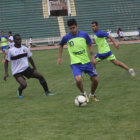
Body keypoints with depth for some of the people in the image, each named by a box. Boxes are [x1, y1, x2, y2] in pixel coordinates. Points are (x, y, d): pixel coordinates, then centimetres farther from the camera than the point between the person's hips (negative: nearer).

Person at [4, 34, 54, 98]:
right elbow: (6, 62, -1)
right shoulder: (10, 51, -10)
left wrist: (35, 69, 18)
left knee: (40, 76, -6)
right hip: (17, 72, -4)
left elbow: (30, 59, 15)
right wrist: (6, 73, -9)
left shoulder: (25, 49, 2)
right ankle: (19, 90, 11)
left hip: (26, 68, 5)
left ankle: (47, 92, 12)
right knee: (24, 85, -26)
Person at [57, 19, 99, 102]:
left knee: (95, 80, 2)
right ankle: (84, 94, 2)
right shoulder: (66, 37, -4)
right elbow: (61, 45, 17)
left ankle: (92, 95, 32)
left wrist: (93, 58, -2)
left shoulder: (84, 34, -4)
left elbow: (90, 46, 7)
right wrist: (60, 57, 13)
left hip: (87, 62, 2)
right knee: (78, 79, -27)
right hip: (76, 63, -2)